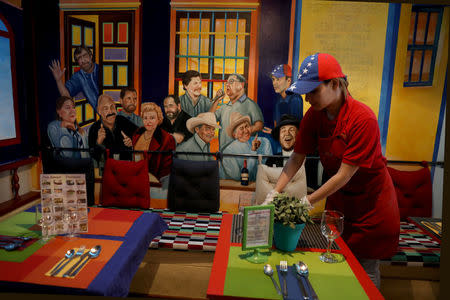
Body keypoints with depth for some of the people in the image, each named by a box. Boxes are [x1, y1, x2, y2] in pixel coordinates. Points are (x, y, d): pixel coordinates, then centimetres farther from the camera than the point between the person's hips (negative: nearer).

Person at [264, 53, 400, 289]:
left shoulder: (363, 118, -28)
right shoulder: (314, 115, -11)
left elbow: (344, 175, -26)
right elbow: (297, 157, -6)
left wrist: (307, 202, -25)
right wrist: (275, 192, -14)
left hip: (371, 201, -5)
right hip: (337, 197, 5)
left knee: (366, 270, 8)